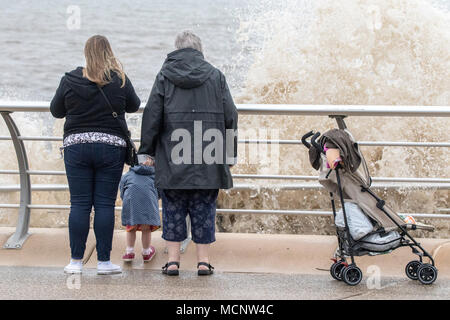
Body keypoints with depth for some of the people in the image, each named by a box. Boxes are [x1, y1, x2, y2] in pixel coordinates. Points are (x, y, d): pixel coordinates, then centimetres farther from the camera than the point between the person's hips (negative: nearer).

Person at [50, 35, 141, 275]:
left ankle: (76, 261, 3)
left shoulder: (70, 80, -1)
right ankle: (104, 261, 4)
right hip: (111, 146, 0)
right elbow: (134, 106, 14)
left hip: (77, 145, 0)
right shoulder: (119, 81, -2)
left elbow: (56, 111, 9)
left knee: (79, 204, 3)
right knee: (105, 204, 3)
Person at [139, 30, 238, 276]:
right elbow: (230, 116, 5)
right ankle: (203, 260, 7)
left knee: (173, 209, 6)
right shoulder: (215, 76, 6)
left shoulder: (165, 76, 2)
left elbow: (152, 115, 0)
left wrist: (147, 151, 7)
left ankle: (173, 259, 4)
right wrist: (230, 155, 12)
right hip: (208, 160, 1)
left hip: (172, 159, -1)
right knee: (204, 209, 6)